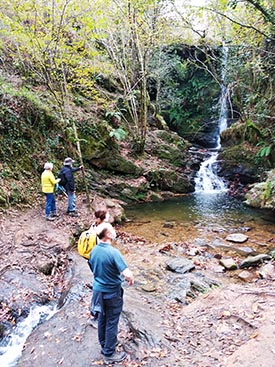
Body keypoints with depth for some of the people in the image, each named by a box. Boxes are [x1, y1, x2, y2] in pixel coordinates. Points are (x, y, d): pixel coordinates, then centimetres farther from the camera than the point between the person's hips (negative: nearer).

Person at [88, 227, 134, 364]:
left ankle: (104, 345, 43)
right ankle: (109, 354, 25)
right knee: (111, 323, 10)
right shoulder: (113, 252, -28)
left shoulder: (93, 251, -5)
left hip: (98, 290, 7)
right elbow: (128, 274, -33)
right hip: (112, 293, -7)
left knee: (101, 319, 23)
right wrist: (130, 279, -11)